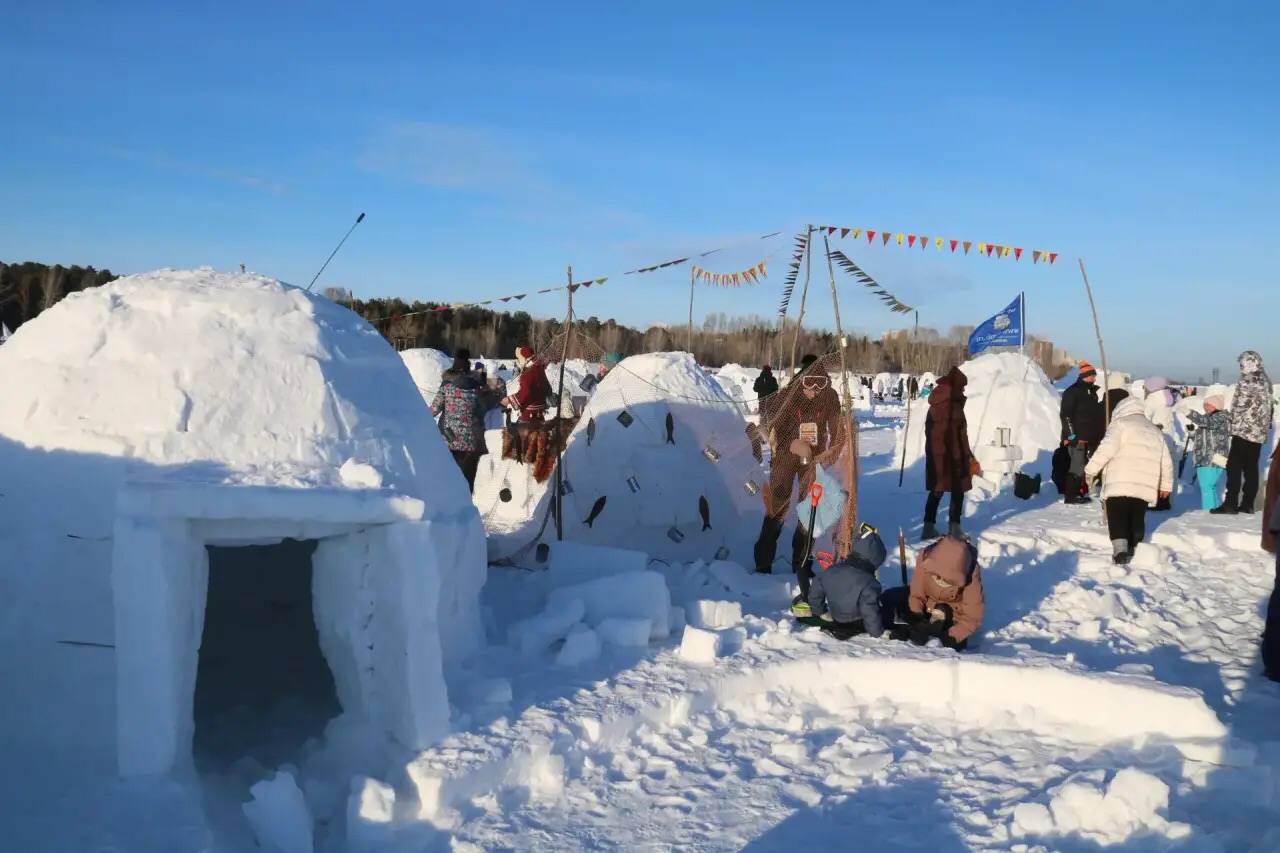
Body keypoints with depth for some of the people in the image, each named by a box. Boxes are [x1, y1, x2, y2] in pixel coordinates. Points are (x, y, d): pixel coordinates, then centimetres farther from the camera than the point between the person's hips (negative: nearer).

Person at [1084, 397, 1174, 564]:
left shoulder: (1120, 424, 1)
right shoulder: (1155, 431, 22)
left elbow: (1108, 448, -15)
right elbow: (1167, 462, 22)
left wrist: (1091, 469, -11)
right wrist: (1166, 485, 31)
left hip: (1119, 485, -5)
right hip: (1145, 487, 5)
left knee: (1117, 518, -6)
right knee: (1137, 519, 14)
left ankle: (1120, 550, -22)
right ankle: (1131, 551, 15)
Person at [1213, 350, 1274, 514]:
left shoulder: (1246, 382, -13)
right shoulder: (1265, 382, 13)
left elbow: (1239, 407, -14)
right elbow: (1268, 408, 17)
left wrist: (1234, 423, 1)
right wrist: (1265, 428, 21)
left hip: (1244, 431, -8)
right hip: (1259, 432, 8)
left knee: (1234, 467, -7)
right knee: (1251, 468, 9)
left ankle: (1230, 504, -10)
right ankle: (1247, 504, 11)